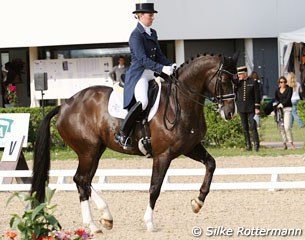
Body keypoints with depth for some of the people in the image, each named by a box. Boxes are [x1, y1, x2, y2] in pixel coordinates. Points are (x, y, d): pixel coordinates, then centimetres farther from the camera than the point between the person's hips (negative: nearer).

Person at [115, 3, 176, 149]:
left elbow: (159, 55, 18)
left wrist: (171, 65, 0)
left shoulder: (152, 33, 16)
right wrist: (162, 68, -28)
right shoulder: (136, 35, -11)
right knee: (142, 101, -33)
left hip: (152, 74, 9)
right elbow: (143, 59, -20)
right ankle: (122, 134, -23)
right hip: (138, 75, -9)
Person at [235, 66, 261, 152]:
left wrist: (257, 108, -8)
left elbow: (257, 96, -3)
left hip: (251, 108, -4)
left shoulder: (253, 82, -2)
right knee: (245, 128, 6)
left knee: (253, 127, -10)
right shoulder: (238, 83, 9)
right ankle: (248, 145, 11)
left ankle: (256, 144, -2)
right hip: (241, 109, 4)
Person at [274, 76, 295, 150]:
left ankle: (291, 142, -7)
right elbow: (276, 99, 5)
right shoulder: (277, 91, 15)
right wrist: (275, 103, -17)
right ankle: (284, 143, 5)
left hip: (287, 108, -4)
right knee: (281, 127, -1)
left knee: (287, 126, -15)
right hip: (279, 109, 4)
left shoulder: (289, 89, 2)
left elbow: (288, 99, -9)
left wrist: (282, 104, -19)